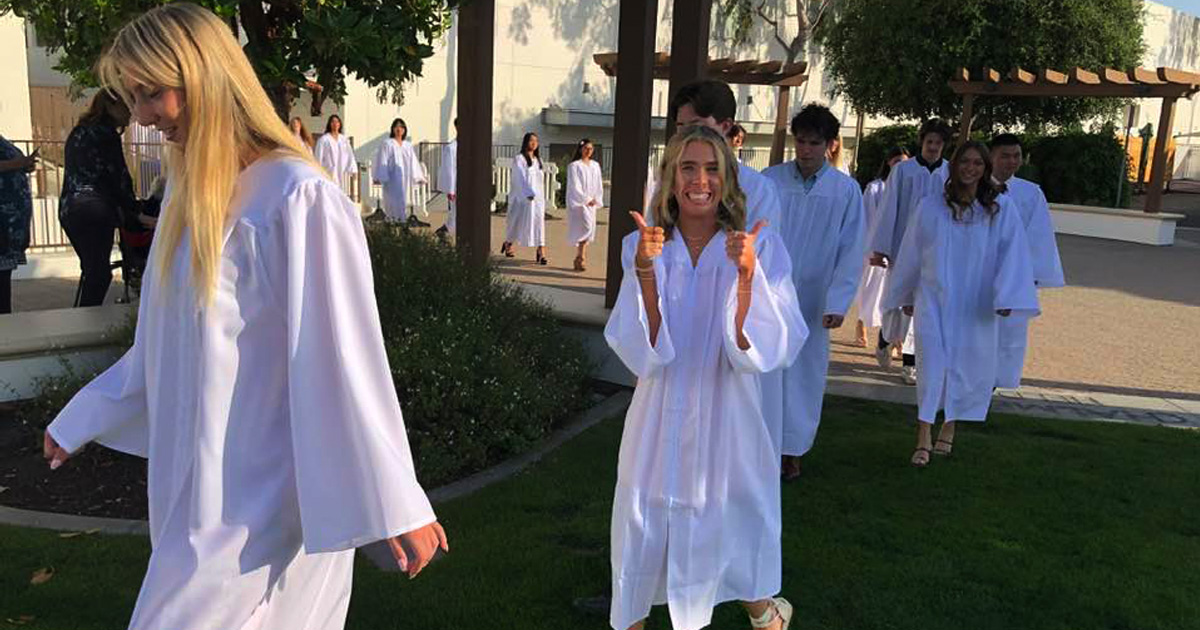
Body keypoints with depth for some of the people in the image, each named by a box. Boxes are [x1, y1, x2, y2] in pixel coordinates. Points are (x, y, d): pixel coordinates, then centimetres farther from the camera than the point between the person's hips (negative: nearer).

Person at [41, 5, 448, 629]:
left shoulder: (298, 198, -19)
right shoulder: (190, 193, 8)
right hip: (192, 490, 8)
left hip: (259, 501, -8)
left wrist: (397, 505, -18)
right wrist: (78, 421, 24)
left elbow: (343, 360, -20)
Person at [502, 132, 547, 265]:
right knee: (517, 222, 10)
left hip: (537, 197, 4)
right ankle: (508, 243, 36)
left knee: (539, 222, -9)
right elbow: (520, 178, -16)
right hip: (521, 197, -4)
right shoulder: (519, 159, -6)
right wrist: (529, 193, -28)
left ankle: (541, 253, -14)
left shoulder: (538, 160, 13)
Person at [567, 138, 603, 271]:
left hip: (591, 203, 6)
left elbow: (599, 185, 15)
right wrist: (586, 199, -13)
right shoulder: (574, 166, -4)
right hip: (578, 202, -6)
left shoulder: (595, 165, 14)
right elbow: (575, 186, -9)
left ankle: (578, 259, 11)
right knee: (585, 226, -18)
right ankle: (581, 257, -11)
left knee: (587, 229, 4)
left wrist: (596, 200, 1)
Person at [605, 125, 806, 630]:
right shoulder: (641, 246, -4)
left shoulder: (761, 248, -7)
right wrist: (644, 271, -25)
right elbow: (641, 354, -13)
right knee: (647, 535, 12)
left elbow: (765, 353, -15)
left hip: (728, 422, 0)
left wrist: (746, 275, -28)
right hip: (659, 422, 1)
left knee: (735, 532, 16)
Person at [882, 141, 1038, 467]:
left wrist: (1006, 296, -16)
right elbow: (911, 253, 8)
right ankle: (924, 437, -3)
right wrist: (906, 295, 15)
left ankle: (950, 427, 29)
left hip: (976, 305, 1)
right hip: (934, 299, -1)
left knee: (970, 366, 8)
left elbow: (1012, 253, -6)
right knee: (933, 361, -9)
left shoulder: (1001, 208, -3)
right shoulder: (931, 206, -1)